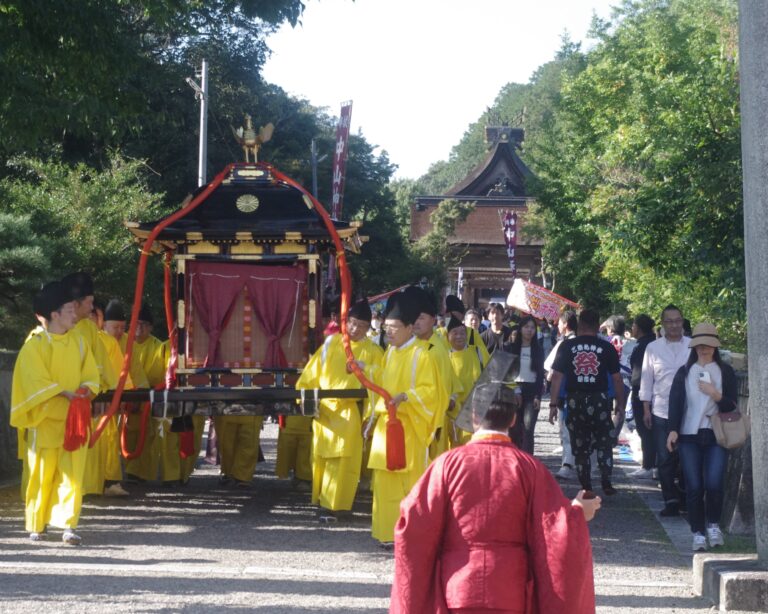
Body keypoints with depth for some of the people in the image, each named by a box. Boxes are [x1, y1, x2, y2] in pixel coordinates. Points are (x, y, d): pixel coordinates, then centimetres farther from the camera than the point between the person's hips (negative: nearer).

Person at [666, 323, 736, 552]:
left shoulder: (725, 372, 8)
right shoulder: (684, 372, 10)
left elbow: (731, 405, 5)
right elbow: (675, 401, 3)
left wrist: (715, 394, -13)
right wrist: (673, 430, -9)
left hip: (716, 436, -1)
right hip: (689, 436, 1)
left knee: (714, 484, -12)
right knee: (694, 487, -2)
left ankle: (713, 524, 12)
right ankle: (698, 533, 8)